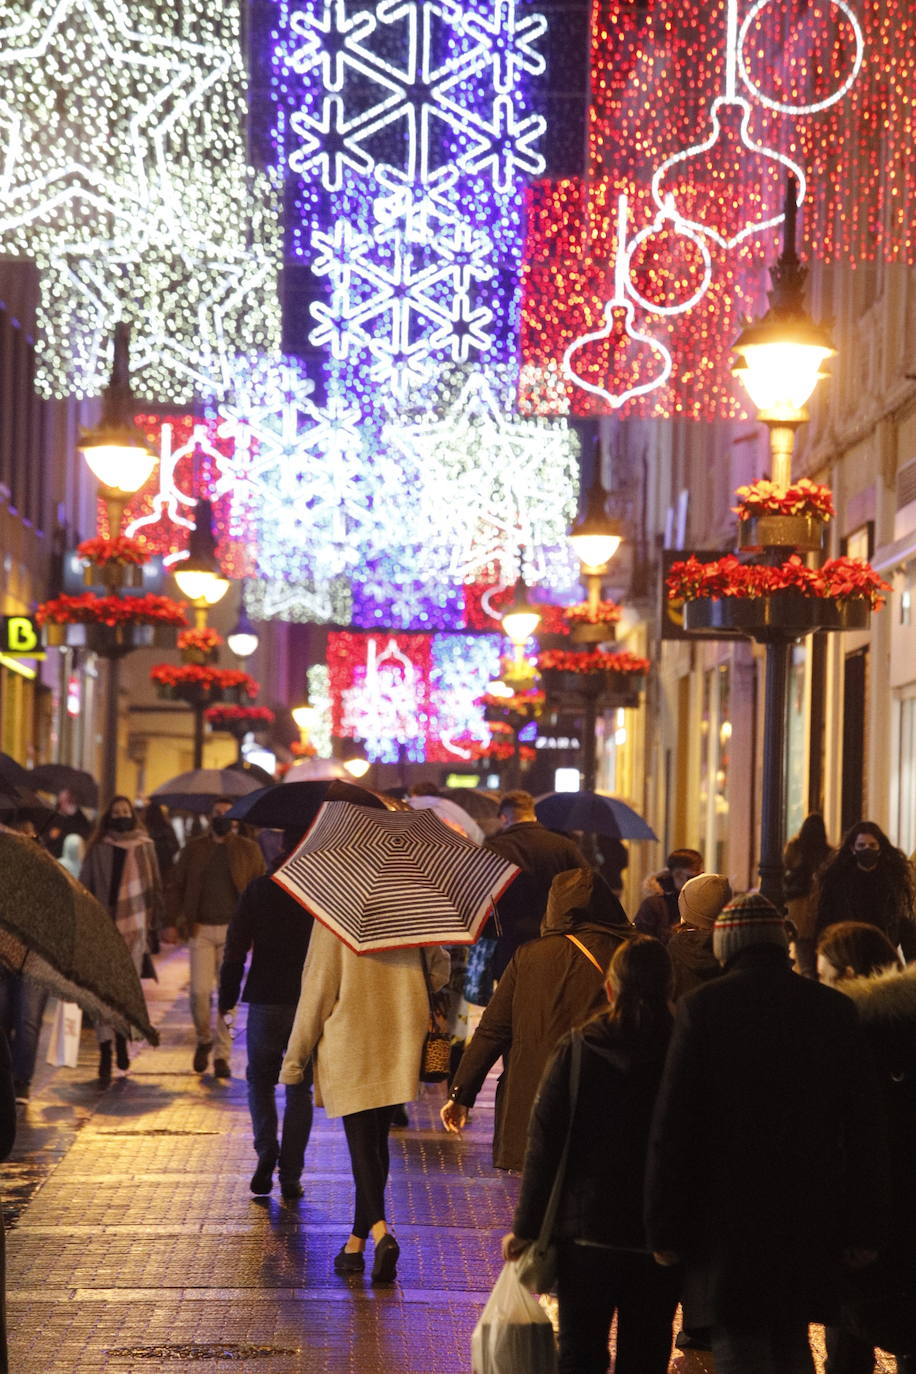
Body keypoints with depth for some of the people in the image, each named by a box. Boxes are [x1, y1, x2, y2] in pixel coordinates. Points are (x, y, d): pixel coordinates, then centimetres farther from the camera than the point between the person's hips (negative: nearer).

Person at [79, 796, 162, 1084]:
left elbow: (154, 887, 12)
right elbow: (84, 887, 9)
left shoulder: (144, 847, 7)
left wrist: (155, 921, 8)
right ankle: (105, 1056, -4)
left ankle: (122, 1039, 28)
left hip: (134, 926, 1)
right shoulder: (98, 849, 5)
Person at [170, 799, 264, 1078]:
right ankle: (203, 1039, 19)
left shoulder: (248, 850, 6)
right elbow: (177, 884, 15)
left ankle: (222, 1055, 4)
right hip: (201, 929, 1)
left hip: (232, 929, -1)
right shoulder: (194, 848, 9)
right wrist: (184, 917, 2)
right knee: (200, 991, -7)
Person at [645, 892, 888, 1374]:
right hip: (810, 1220, 4)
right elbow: (865, 1129, 4)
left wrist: (664, 1226, -2)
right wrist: (864, 1228, 10)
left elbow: (671, 1127, -9)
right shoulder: (833, 1009, 1)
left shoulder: (702, 1007, -8)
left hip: (728, 1214, -3)